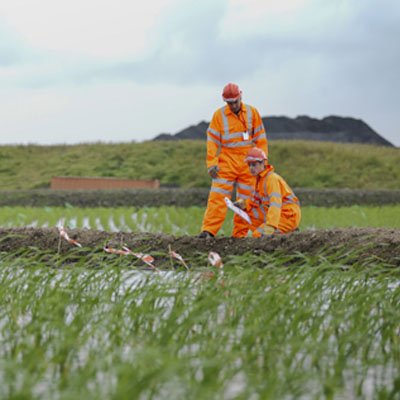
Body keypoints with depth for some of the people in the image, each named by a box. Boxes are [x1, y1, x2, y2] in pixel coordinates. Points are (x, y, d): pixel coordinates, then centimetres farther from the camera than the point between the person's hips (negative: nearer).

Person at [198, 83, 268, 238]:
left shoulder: (252, 112, 5)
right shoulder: (219, 115, 1)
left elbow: (260, 138, 9)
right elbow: (212, 140, 1)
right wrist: (212, 163, -7)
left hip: (248, 163, 2)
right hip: (226, 161, -2)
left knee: (246, 199, 3)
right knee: (218, 196, -11)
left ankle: (240, 234, 8)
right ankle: (208, 230, -15)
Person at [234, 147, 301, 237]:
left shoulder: (272, 178, -20)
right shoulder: (260, 178, 10)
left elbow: (275, 204, -32)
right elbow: (257, 200, 16)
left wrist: (270, 226, -42)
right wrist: (244, 203, -6)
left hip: (289, 218, -10)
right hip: (280, 215, 10)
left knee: (258, 234, -20)